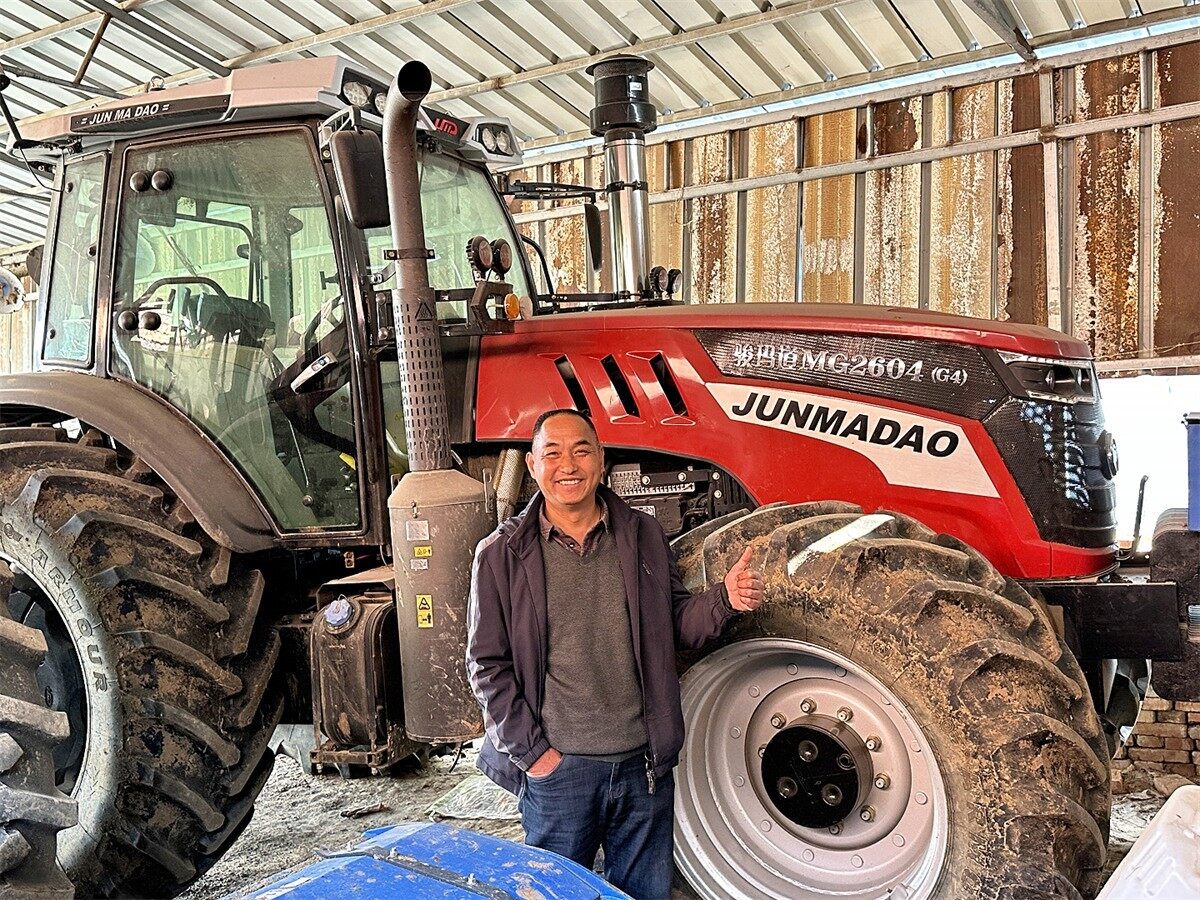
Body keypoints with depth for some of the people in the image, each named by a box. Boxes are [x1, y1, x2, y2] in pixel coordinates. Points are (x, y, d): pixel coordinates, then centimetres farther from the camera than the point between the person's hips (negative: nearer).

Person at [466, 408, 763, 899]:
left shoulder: (643, 536, 3)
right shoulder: (502, 553, -5)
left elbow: (675, 624, 8)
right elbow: (487, 664, -4)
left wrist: (725, 599, -12)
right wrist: (530, 750, -9)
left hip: (643, 761, 3)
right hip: (556, 768, -3)